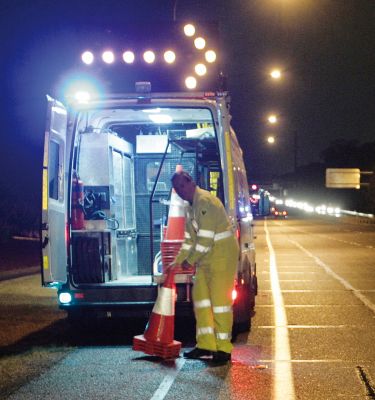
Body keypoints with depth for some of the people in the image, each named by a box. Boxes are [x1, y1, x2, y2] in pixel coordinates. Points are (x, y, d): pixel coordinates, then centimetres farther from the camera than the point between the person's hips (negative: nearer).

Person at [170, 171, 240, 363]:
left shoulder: (205, 201, -17)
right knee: (200, 296, 8)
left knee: (219, 298, -8)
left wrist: (190, 260, -15)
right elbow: (190, 239, 19)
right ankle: (205, 345, 13)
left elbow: (206, 238, -21)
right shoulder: (191, 207, 15)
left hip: (222, 255, -10)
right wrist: (178, 261, 11)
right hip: (206, 258, 10)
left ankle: (223, 349, -3)